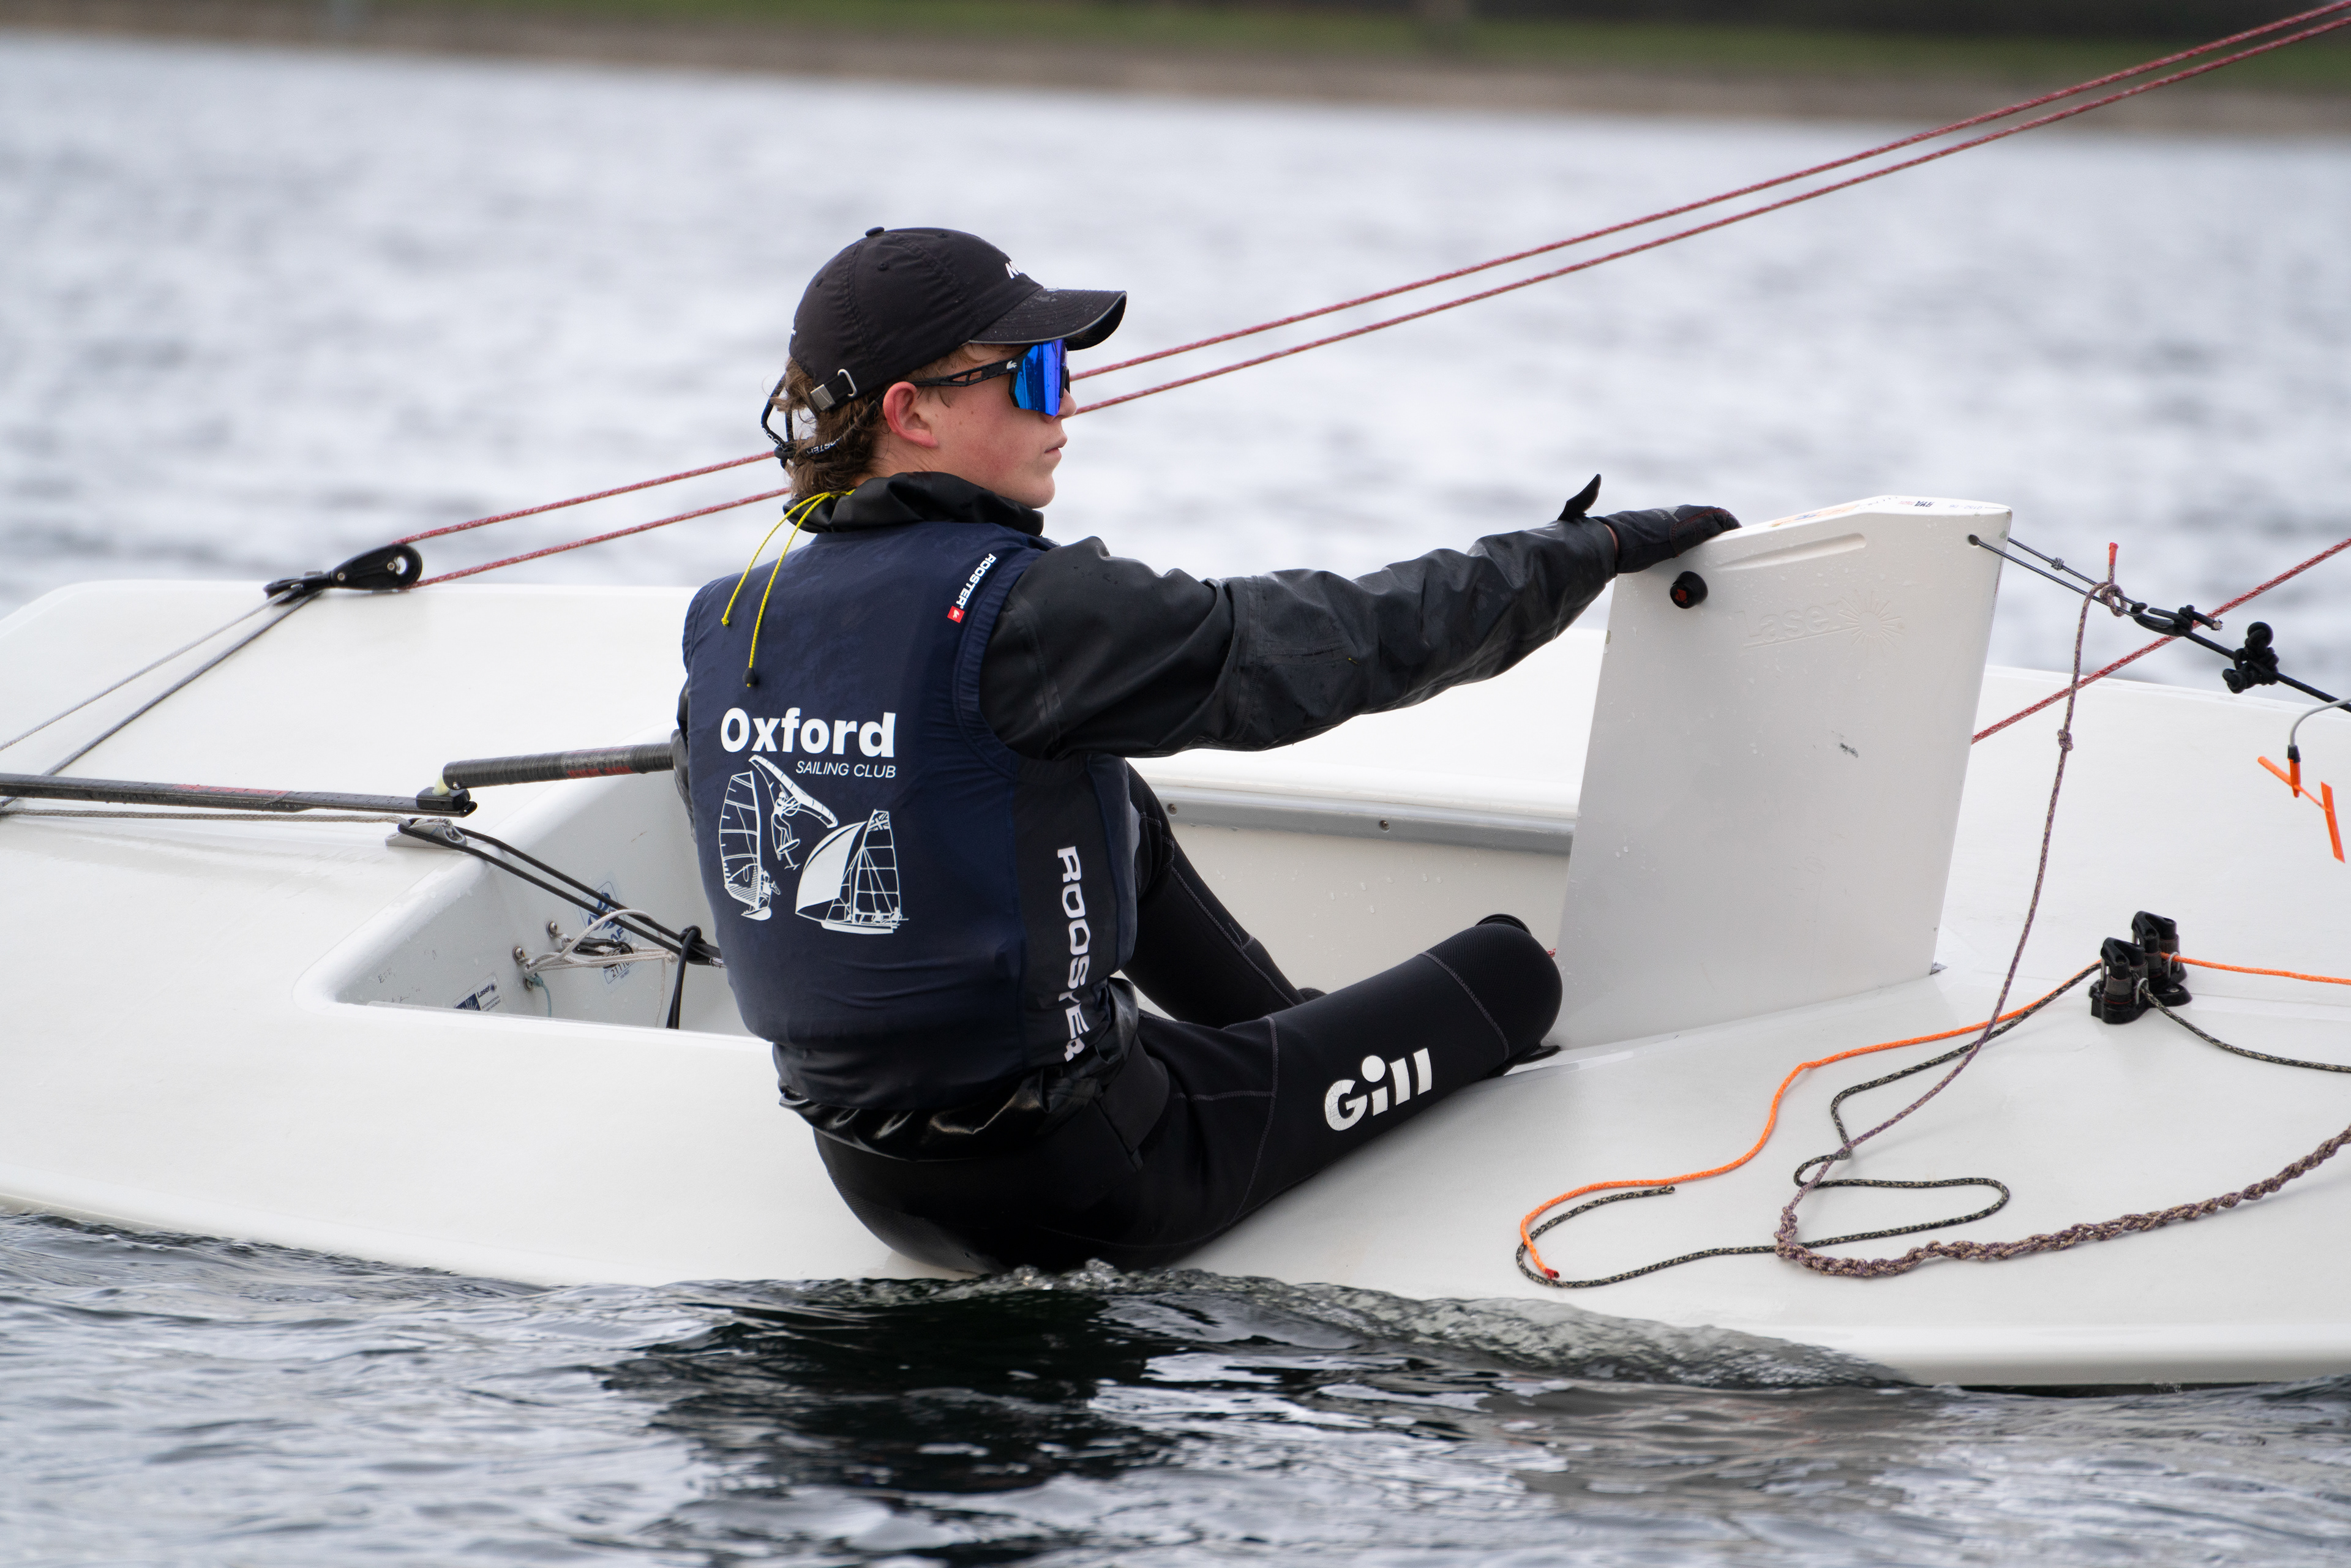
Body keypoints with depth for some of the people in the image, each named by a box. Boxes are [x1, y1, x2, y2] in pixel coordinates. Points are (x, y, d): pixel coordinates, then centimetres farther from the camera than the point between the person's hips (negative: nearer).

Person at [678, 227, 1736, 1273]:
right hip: (1065, 1198, -8)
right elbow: (1342, 641, -16)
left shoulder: (727, 626, -1)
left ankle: (1297, 1036, 43)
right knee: (1511, 971, 6)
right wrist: (1595, 548, -3)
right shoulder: (1023, 613, -23)